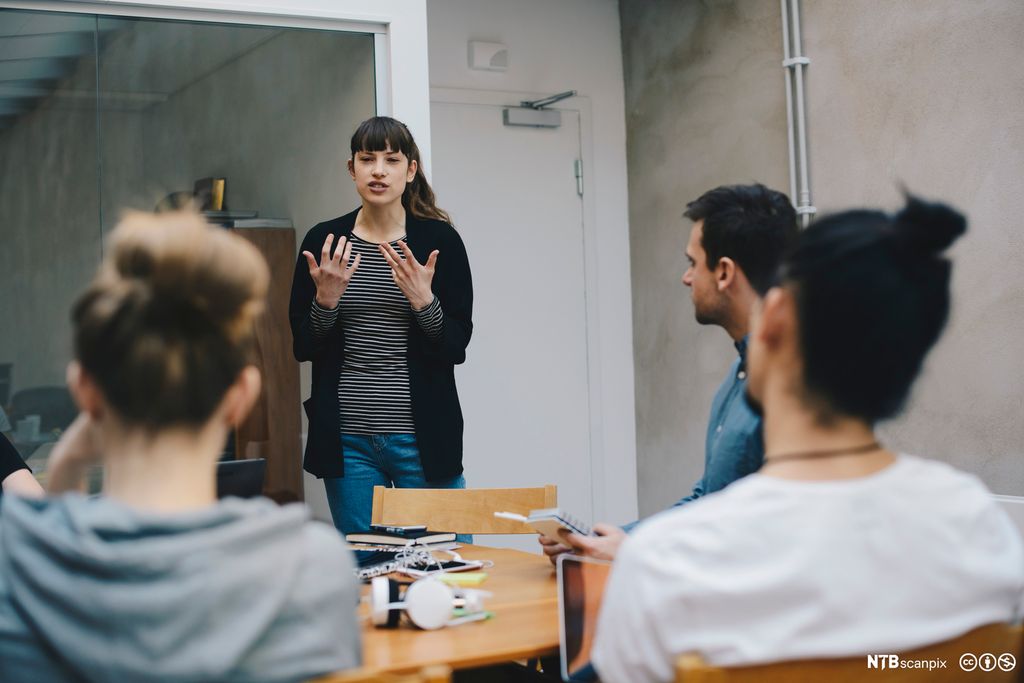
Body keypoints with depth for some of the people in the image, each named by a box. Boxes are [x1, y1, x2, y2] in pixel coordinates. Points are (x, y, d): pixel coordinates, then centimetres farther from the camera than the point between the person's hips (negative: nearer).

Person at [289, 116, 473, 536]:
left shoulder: (439, 240, 0)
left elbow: (457, 346, -2)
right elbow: (303, 347, 5)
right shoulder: (323, 241, 5)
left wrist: (422, 301, -18)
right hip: (347, 438, 2)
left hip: (422, 437, -1)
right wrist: (326, 300, -12)